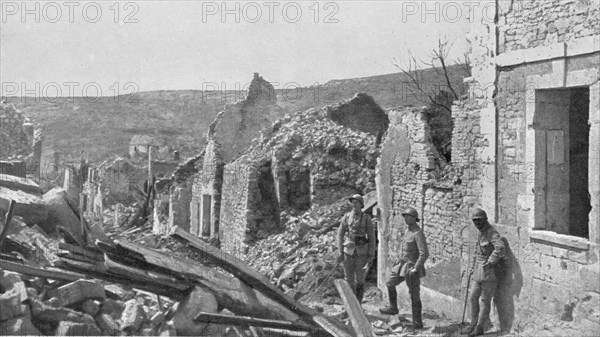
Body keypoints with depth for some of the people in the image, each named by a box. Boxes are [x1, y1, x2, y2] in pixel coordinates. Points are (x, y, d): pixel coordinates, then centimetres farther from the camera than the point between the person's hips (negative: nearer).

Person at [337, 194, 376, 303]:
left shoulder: (367, 218, -3)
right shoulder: (346, 217, 1)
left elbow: (371, 237, -1)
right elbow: (340, 234, 4)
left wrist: (371, 255, -7)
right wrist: (340, 252, -3)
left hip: (362, 252, -1)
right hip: (348, 252, 1)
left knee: (360, 280, 3)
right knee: (349, 279, 3)